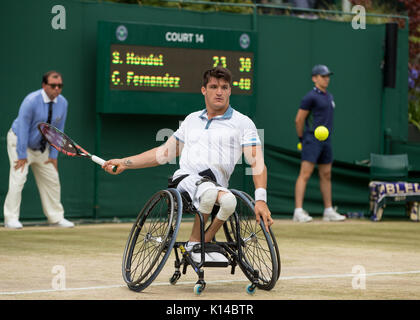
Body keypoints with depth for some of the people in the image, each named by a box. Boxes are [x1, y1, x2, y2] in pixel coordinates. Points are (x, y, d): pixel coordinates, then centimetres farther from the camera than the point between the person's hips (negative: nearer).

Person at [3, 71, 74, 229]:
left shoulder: (62, 103, -9)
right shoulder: (31, 101, -26)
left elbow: (58, 130, -1)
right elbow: (23, 128, -23)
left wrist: (53, 155, -3)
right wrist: (22, 155, -23)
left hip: (42, 147, 6)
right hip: (19, 142, -6)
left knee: (52, 180, 8)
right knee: (18, 179, -16)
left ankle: (56, 218, 20)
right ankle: (11, 219, -12)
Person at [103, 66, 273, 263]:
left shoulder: (242, 123, 11)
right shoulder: (192, 119, 26)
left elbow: (257, 163, 1)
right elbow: (165, 152, 32)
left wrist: (260, 200, -16)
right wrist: (125, 163, 25)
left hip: (216, 184, -1)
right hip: (185, 178, 1)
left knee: (229, 201, -39)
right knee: (209, 192, -38)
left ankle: (205, 242, -11)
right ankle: (194, 242, -16)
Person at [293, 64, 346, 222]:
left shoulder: (329, 97, 17)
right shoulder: (310, 97, -9)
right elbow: (299, 120, -9)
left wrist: (327, 135, 18)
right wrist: (302, 139, -1)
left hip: (326, 141, 9)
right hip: (312, 140, -9)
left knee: (326, 175, 11)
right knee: (305, 174, -13)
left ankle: (329, 211, 17)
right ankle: (298, 211, -18)